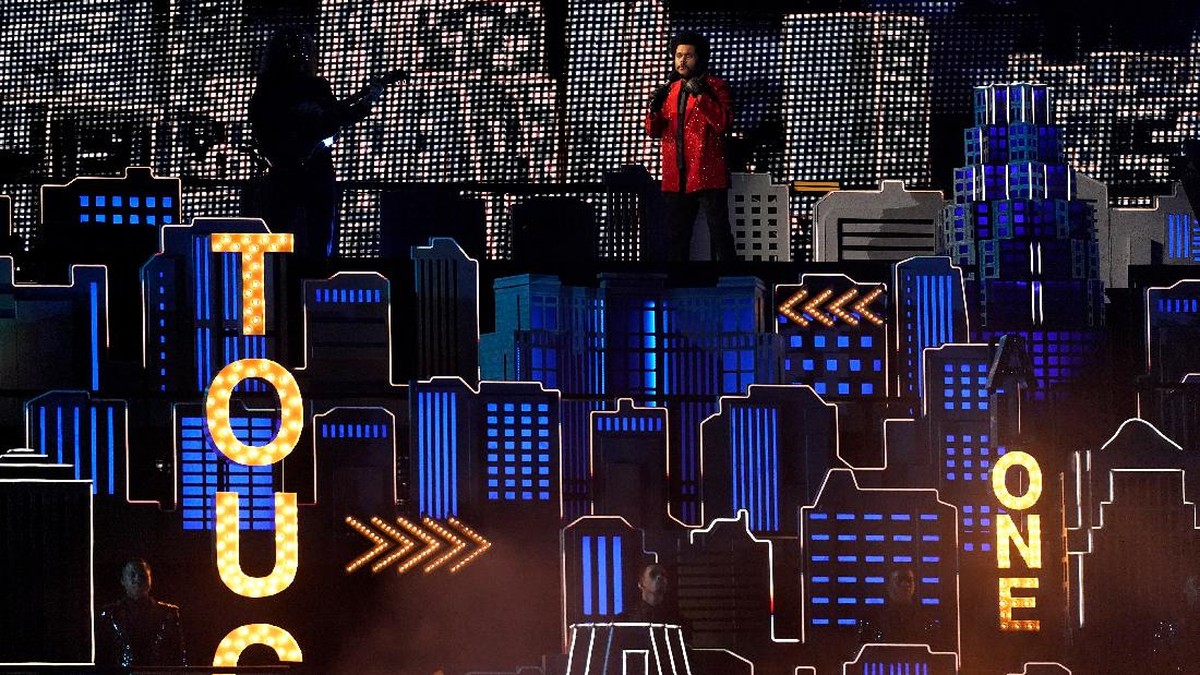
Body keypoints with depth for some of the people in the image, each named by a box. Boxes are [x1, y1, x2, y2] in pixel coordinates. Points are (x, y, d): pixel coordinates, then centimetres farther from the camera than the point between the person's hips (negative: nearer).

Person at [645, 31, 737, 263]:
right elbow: (654, 131, 17)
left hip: (707, 175, -6)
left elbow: (723, 123, -13)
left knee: (719, 232, -7)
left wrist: (700, 95, -19)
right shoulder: (669, 90, 18)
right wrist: (654, 110, -3)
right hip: (676, 178, 6)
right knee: (676, 236, 8)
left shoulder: (715, 86, 1)